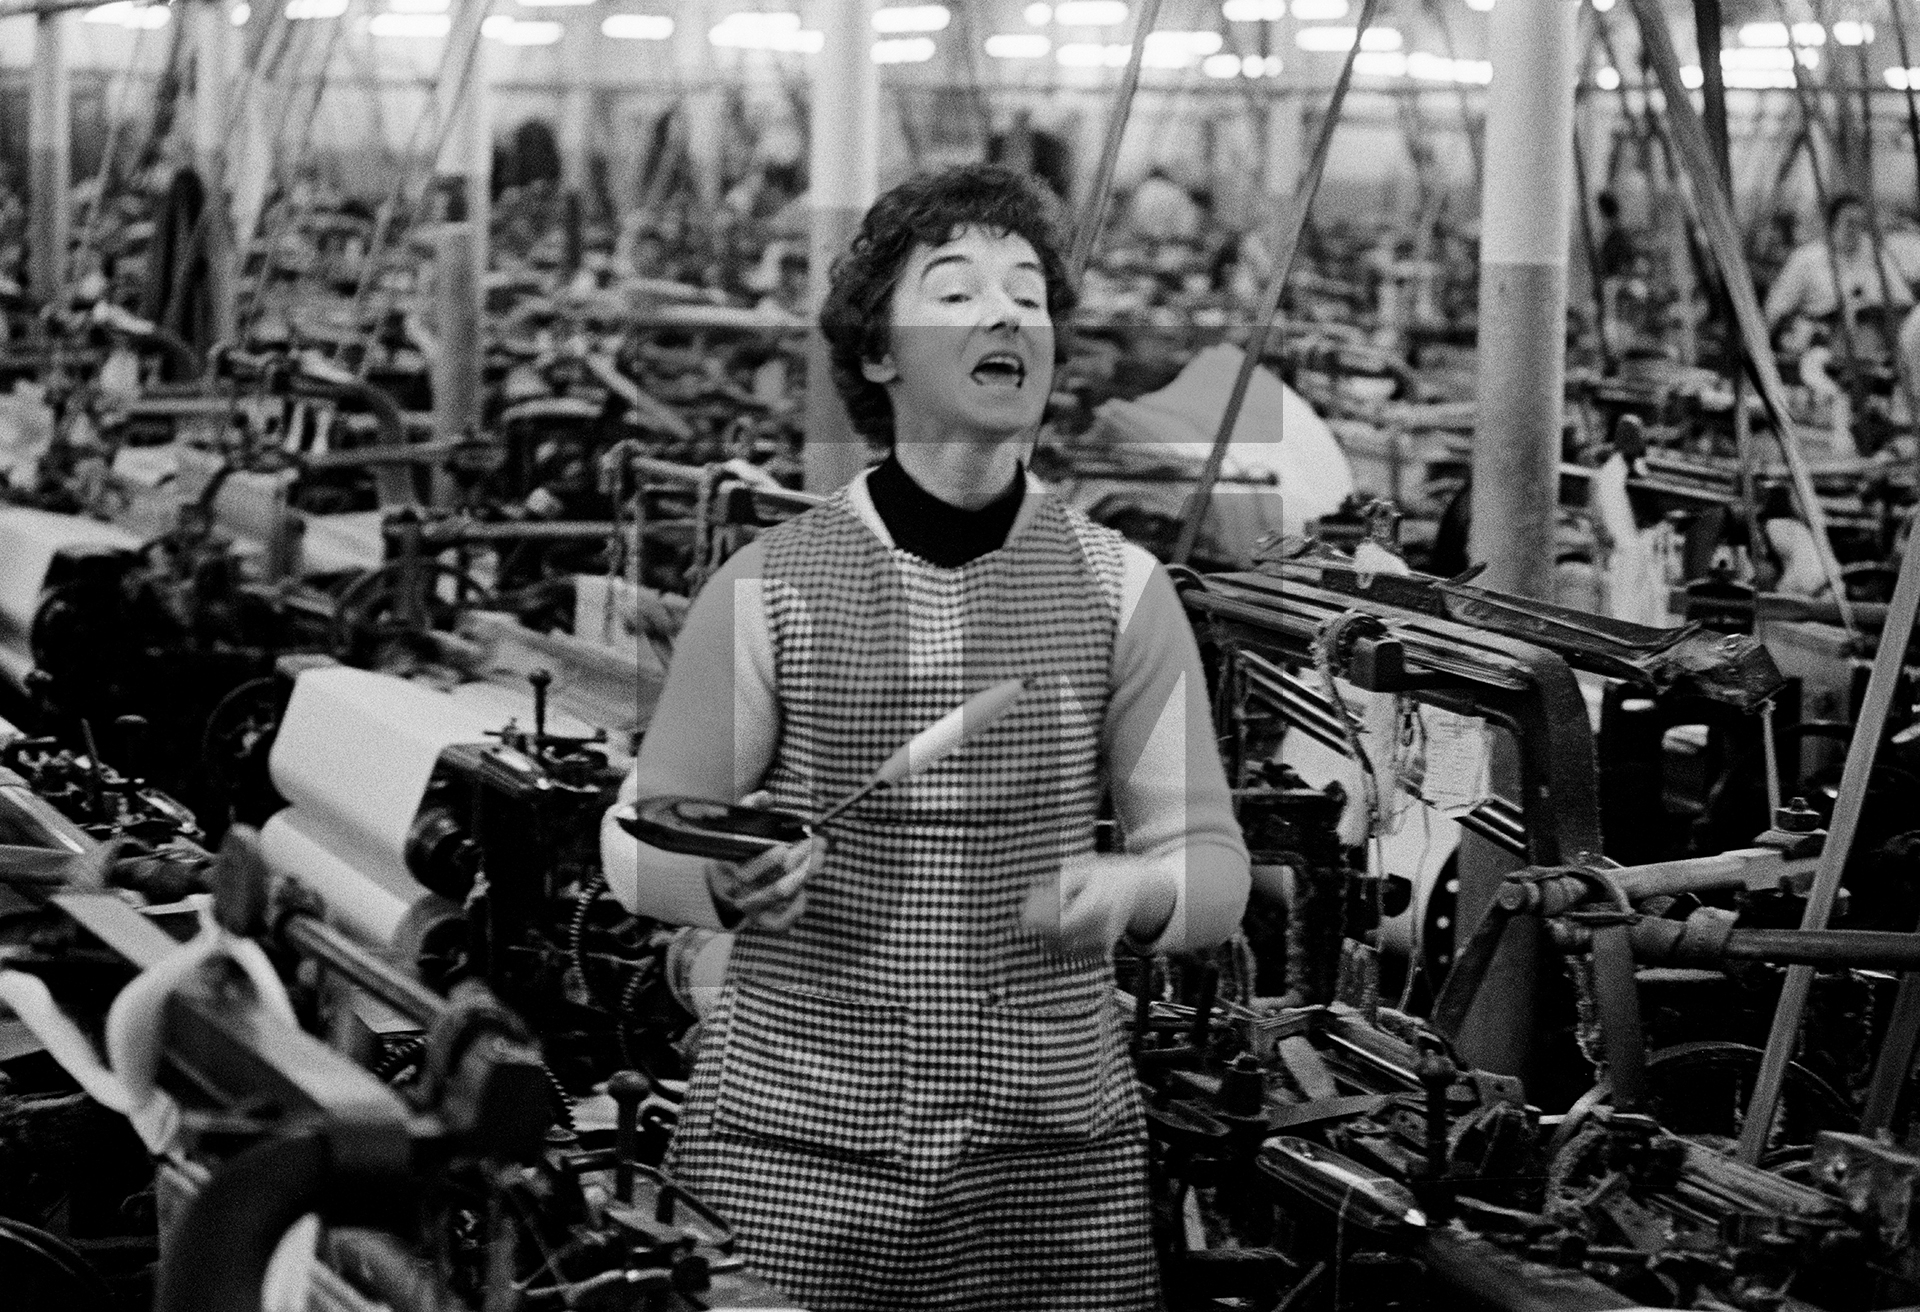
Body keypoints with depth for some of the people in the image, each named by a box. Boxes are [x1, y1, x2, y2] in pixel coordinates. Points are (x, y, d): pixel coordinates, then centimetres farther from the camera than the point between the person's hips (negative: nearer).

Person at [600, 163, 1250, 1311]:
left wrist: (1130, 887, -18)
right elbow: (640, 842, 5)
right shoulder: (769, 589, -2)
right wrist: (727, 883, -18)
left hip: (1058, 1147, 1)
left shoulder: (1121, 589, 3)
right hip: (793, 1137, -1)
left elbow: (1212, 860, 5)